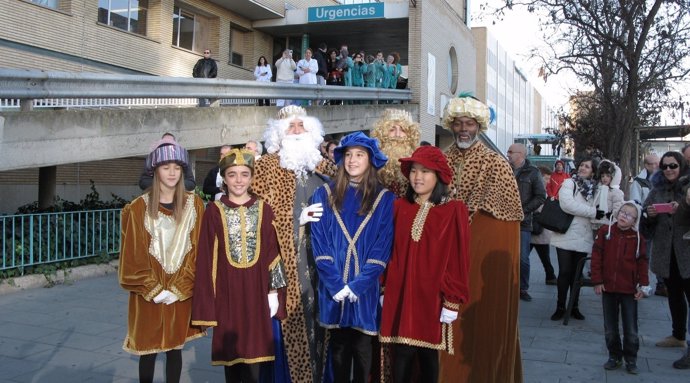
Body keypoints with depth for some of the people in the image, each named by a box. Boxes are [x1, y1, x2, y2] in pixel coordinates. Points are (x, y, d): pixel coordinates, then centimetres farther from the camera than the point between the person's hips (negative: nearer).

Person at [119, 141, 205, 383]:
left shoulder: (194, 205, 0)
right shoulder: (139, 208, -5)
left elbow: (197, 250, -2)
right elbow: (133, 255, -6)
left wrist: (179, 288, -9)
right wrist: (154, 290, -11)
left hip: (181, 294, 2)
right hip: (148, 295, -1)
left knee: (175, 347, 10)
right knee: (148, 349, 6)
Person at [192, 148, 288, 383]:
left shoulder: (263, 210, 4)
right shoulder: (214, 212, 0)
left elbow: (273, 253, 5)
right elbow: (206, 259, 0)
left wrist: (274, 292, 0)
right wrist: (206, 302, -3)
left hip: (257, 291, 1)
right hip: (227, 293, 0)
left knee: (254, 352, 2)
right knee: (230, 353, 7)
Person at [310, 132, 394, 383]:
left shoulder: (384, 199, 2)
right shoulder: (324, 195, 5)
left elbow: (382, 248, -4)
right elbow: (319, 243, -1)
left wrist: (358, 285, -13)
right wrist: (335, 284, -11)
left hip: (366, 290, -1)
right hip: (333, 289, 1)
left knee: (363, 352, 5)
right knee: (339, 350, 11)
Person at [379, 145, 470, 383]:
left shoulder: (454, 211, -7)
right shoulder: (399, 207, 4)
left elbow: (458, 259, -7)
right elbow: (389, 251, 7)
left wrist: (452, 301, -8)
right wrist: (383, 289, 6)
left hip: (432, 295, -2)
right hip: (400, 293, 2)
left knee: (428, 354, 9)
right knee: (401, 354, 5)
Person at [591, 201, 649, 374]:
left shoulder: (637, 238, -2)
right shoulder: (605, 231, -2)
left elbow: (642, 262, 1)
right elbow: (596, 256, -2)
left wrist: (643, 285, -4)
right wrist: (597, 281, -5)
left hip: (629, 290, -1)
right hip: (608, 287, 1)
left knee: (631, 329, 6)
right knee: (610, 328, 11)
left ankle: (631, 359, 21)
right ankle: (614, 356, 27)